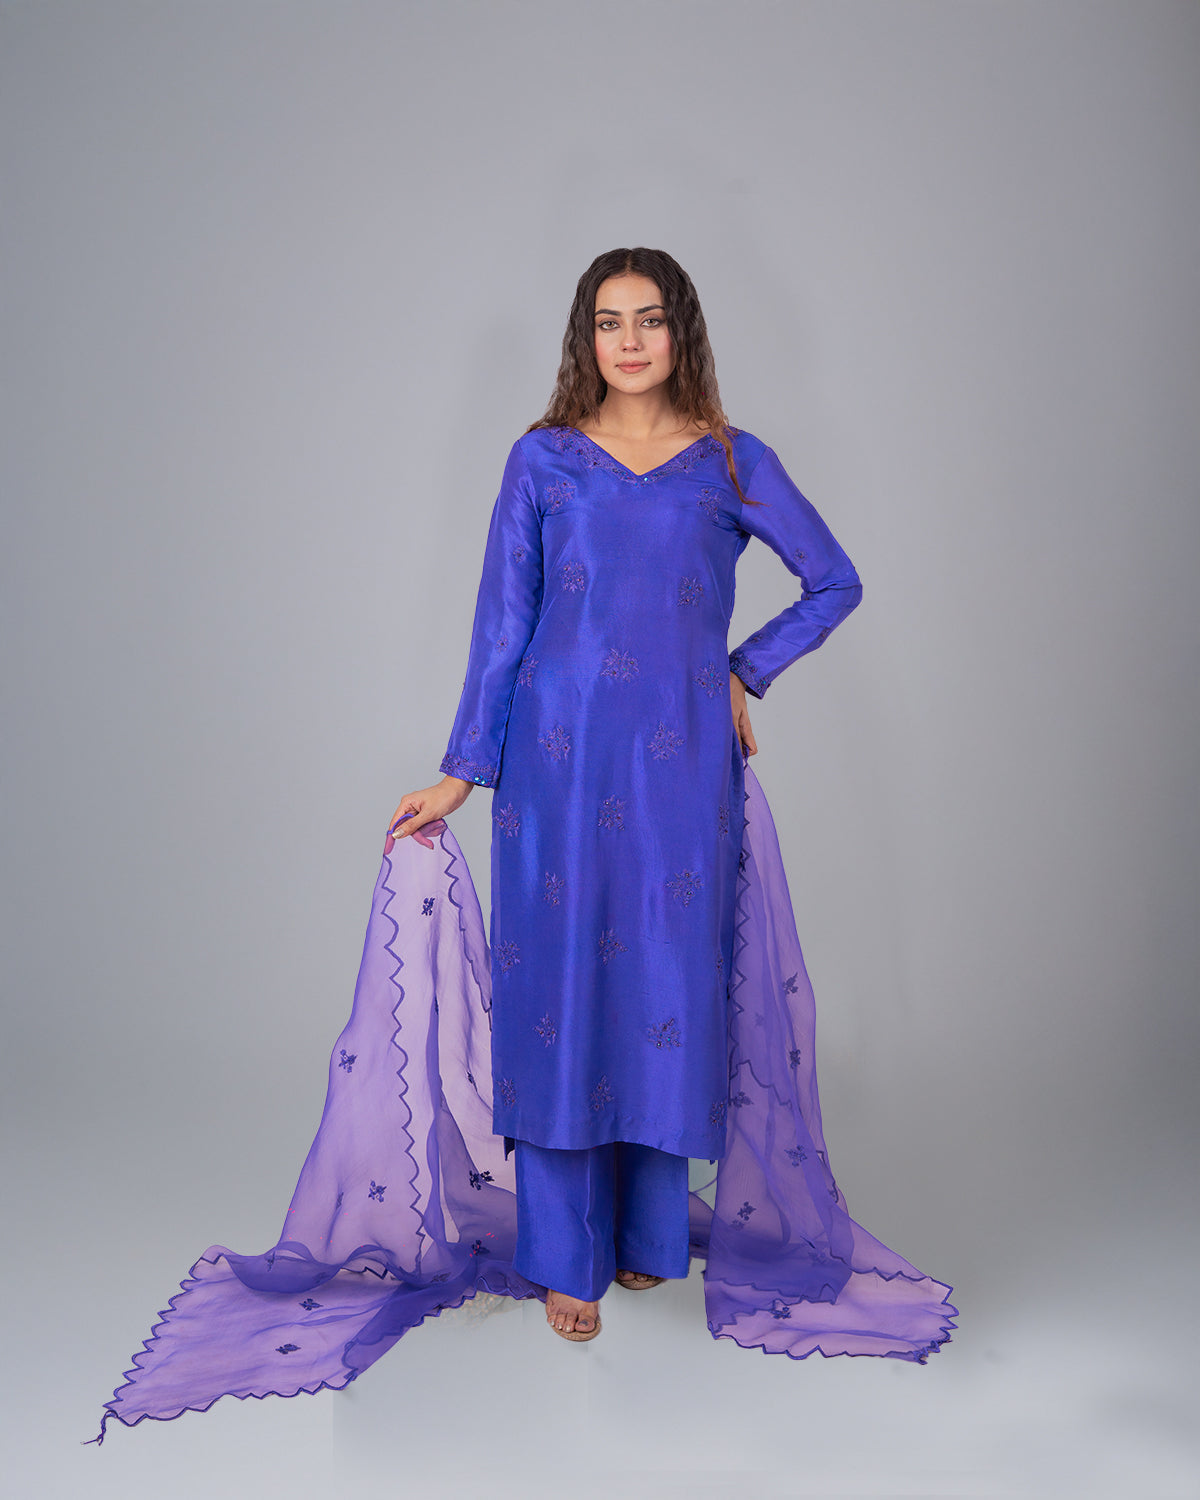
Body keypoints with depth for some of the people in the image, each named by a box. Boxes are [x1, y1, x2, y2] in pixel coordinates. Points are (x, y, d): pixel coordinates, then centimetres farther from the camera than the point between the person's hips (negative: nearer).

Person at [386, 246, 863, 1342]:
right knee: (561, 985, 1)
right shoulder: (543, 459, 6)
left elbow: (835, 582, 15)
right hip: (560, 759, 0)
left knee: (669, 980, 6)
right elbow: (502, 624, 5)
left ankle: (648, 1232, 26)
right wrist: (462, 773, 3)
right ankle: (567, 1258, 16)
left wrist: (746, 671, 5)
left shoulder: (734, 463, 7)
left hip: (682, 765, 1)